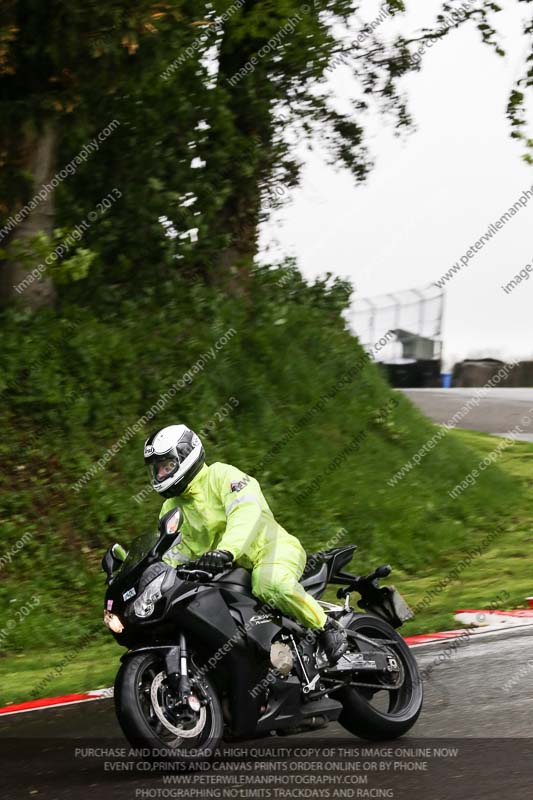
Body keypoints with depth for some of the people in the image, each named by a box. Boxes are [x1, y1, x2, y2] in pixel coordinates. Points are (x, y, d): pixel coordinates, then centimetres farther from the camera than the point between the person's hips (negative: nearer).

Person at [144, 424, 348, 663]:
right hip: (232, 571, 9)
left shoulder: (220, 475, -12)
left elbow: (248, 510, -29)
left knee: (272, 584, -40)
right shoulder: (172, 508, 14)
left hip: (270, 547, -9)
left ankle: (328, 628, -22)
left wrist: (226, 550, -46)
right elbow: (170, 555, 15)